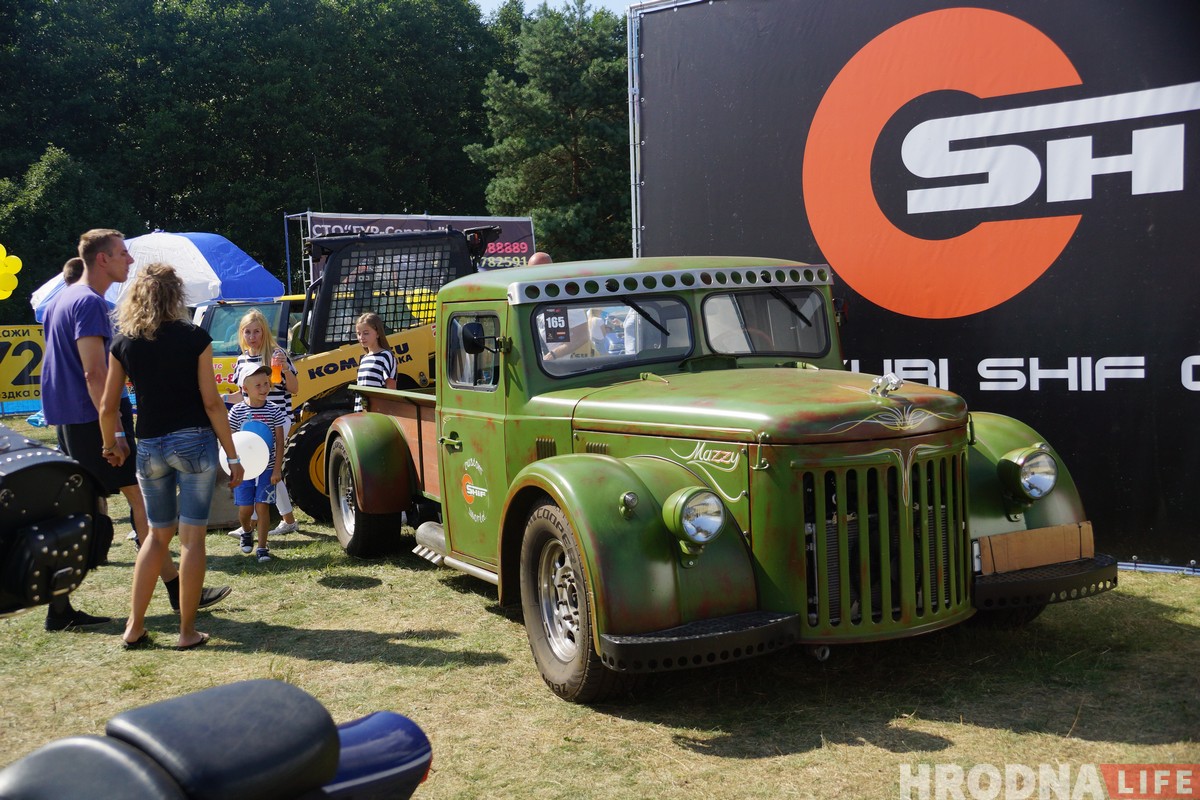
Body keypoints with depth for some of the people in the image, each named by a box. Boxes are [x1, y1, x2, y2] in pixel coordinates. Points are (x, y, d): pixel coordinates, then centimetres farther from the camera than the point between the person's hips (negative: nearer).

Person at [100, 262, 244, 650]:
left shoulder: (124, 344, 2)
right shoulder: (194, 338, -7)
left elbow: (108, 407, 4)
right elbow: (211, 403, -8)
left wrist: (111, 444, 23)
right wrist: (233, 457, -2)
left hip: (150, 447, 4)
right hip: (194, 443, -3)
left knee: (157, 535, 18)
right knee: (192, 538, 3)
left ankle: (134, 627, 17)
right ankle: (187, 632, 7)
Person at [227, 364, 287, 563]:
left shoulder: (274, 410, -3)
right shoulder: (237, 411, -4)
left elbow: (279, 441, -1)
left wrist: (277, 468, -6)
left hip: (267, 468, 0)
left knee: (262, 507, -3)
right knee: (245, 508, 6)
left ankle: (262, 547, 6)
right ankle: (246, 532, 38)